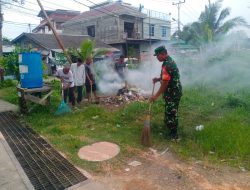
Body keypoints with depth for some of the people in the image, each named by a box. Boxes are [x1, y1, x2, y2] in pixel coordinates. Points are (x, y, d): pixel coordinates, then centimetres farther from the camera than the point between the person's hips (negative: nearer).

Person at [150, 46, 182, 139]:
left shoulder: (167, 65, -25)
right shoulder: (169, 60, 8)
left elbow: (165, 83, -25)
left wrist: (156, 96, -20)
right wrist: (158, 79, 9)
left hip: (172, 93, -10)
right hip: (174, 91, 10)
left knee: (170, 113, 1)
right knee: (171, 111, 23)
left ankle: (173, 134, 13)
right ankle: (169, 125, 41)